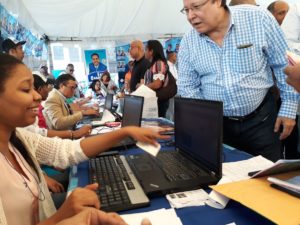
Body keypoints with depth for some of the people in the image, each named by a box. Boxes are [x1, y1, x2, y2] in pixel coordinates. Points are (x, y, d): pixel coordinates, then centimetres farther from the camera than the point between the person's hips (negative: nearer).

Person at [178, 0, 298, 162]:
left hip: (260, 118, -1)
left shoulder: (258, 18, -11)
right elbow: (187, 87, -3)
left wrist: (289, 109, -3)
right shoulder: (188, 42, -6)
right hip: (216, 123, 2)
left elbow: (284, 65, -4)